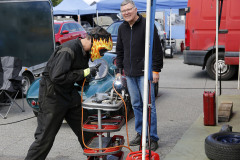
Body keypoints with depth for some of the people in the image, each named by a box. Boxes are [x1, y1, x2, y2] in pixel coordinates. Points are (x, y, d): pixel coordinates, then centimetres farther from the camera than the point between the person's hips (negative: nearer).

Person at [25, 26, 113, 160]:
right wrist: (84, 73, -24)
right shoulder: (68, 50, -24)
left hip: (69, 94, 9)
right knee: (45, 138, -2)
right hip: (53, 96, -9)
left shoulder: (84, 52, 5)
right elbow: (57, 77, -30)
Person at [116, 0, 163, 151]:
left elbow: (157, 49, -9)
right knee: (136, 105, 12)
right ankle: (140, 134, 23)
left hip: (144, 73, -6)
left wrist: (156, 70, -11)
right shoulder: (122, 28, 12)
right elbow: (120, 51, 21)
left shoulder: (147, 25, -8)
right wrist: (119, 70, 16)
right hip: (130, 74, 6)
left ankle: (152, 137, 3)